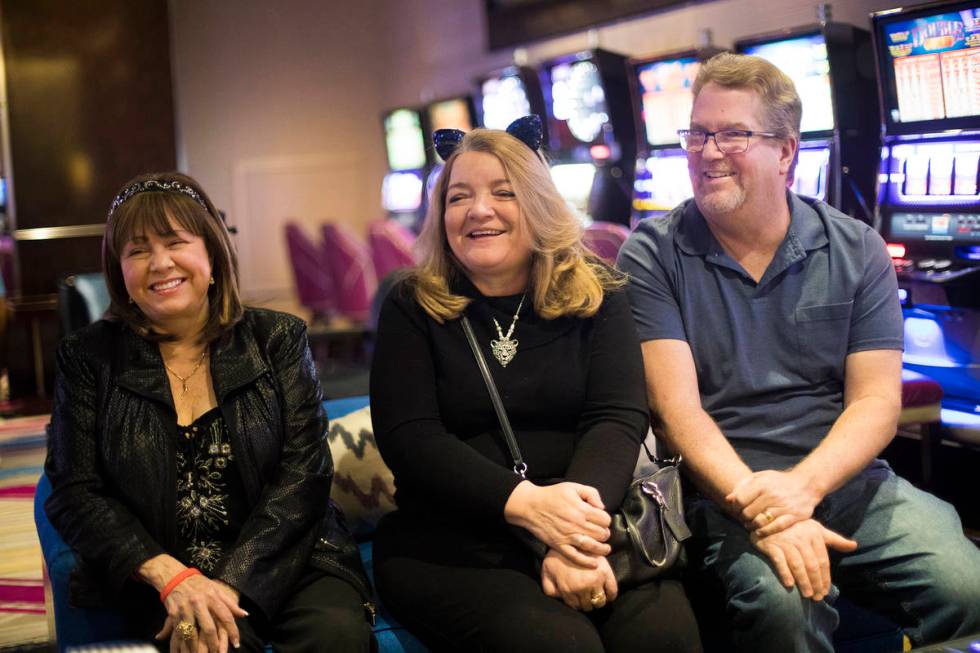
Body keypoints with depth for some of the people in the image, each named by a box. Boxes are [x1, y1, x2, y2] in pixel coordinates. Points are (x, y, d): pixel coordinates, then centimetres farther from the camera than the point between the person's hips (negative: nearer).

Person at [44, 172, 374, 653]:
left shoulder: (277, 339, 5)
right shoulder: (89, 357, 6)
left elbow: (304, 473, -3)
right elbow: (74, 493, 0)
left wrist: (230, 585, -17)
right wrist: (171, 576, -16)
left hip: (283, 560, 1)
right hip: (159, 579, -1)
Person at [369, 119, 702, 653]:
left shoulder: (597, 298, 8)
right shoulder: (413, 307, 6)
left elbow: (617, 419, -4)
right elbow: (407, 436, -5)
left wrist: (574, 532, -23)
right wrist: (524, 503, -22)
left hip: (583, 525, 2)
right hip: (447, 543, -1)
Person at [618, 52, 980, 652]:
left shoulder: (857, 251, 6)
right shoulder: (652, 258, 0)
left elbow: (876, 403, 0)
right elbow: (677, 406, -8)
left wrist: (800, 486, -19)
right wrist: (752, 499, -23)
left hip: (843, 477, 3)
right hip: (726, 486, -2)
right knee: (782, 602, -33)